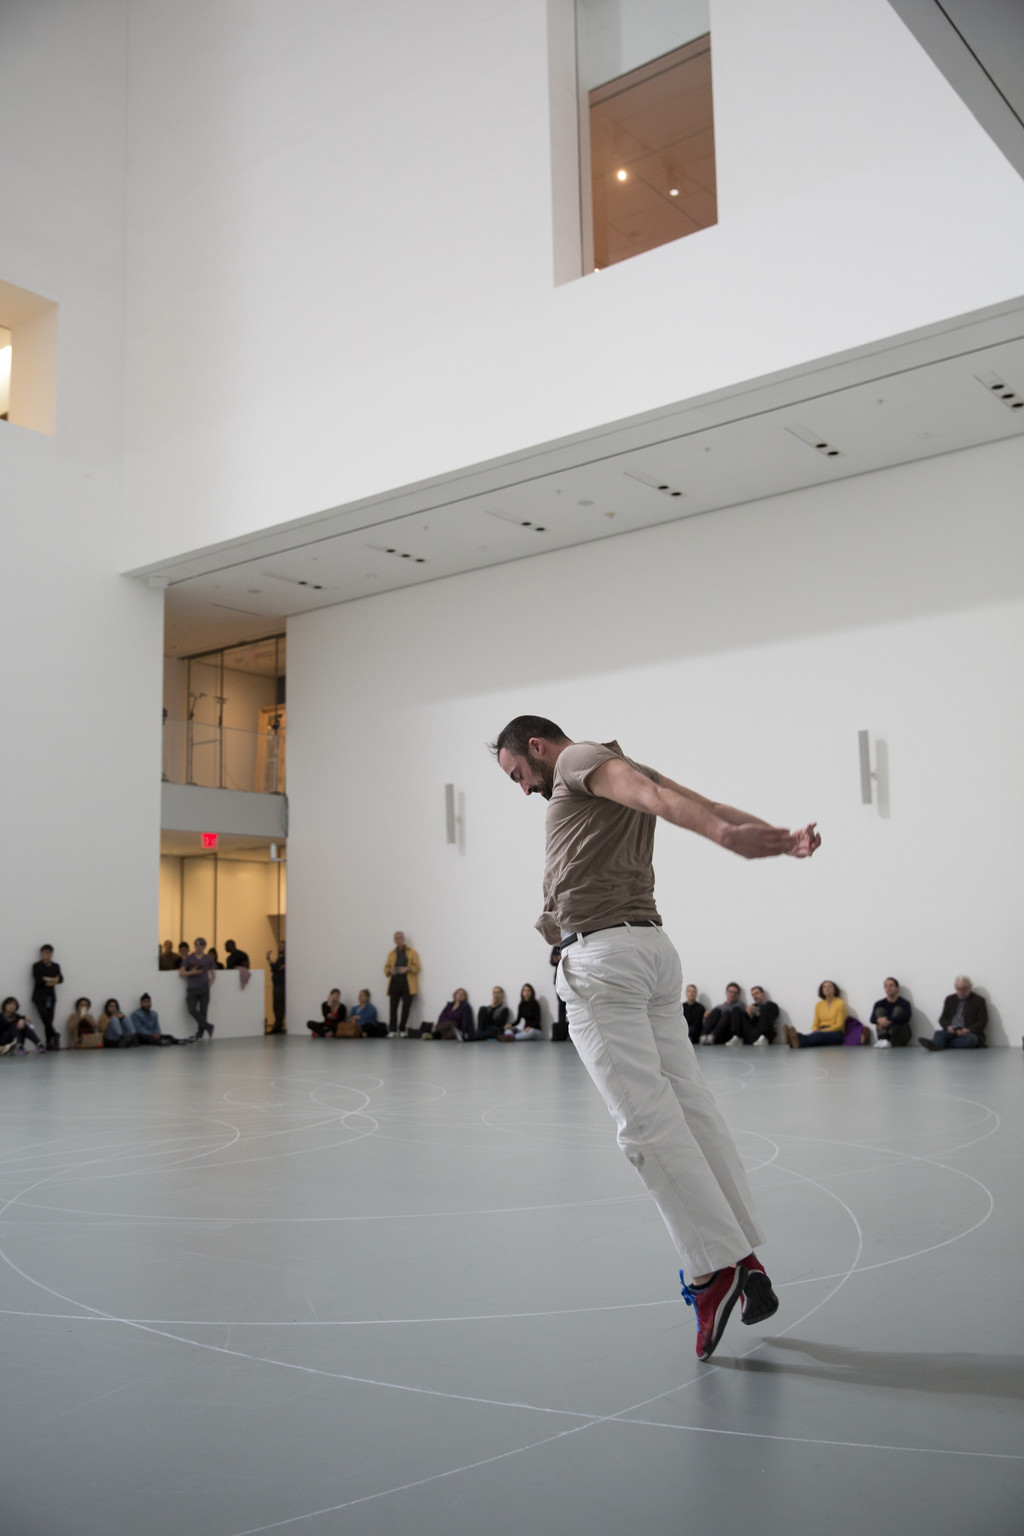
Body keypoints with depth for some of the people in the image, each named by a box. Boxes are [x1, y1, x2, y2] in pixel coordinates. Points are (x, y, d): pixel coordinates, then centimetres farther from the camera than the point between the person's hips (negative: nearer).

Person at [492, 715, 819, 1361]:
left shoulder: (579, 758, 2)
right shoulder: (627, 771, 25)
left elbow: (650, 792, -18)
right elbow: (710, 805, 10)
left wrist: (721, 834, -36)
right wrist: (787, 839, -4)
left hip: (600, 957, -9)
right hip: (654, 948, 9)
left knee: (647, 1121, -9)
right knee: (692, 1107, 7)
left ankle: (712, 1270, -11)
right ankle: (748, 1262, 8)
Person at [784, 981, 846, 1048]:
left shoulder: (840, 1003, 1)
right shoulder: (819, 1005, 15)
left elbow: (839, 1025, -6)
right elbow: (815, 1024, 13)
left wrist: (822, 1031, -18)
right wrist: (815, 1032, -12)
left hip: (835, 1034, -4)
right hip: (822, 1033, 4)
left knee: (819, 1035, -39)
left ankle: (798, 1041, -70)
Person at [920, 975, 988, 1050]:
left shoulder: (979, 1001, 5)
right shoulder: (950, 999, 16)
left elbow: (982, 1023, -1)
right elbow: (942, 1018, 15)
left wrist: (968, 1030, -18)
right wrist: (948, 1026, -9)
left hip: (969, 1033, -3)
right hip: (951, 1031, 3)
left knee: (970, 1039, -38)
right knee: (938, 1033, -29)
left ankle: (940, 1044, -49)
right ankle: (934, 1044, -62)